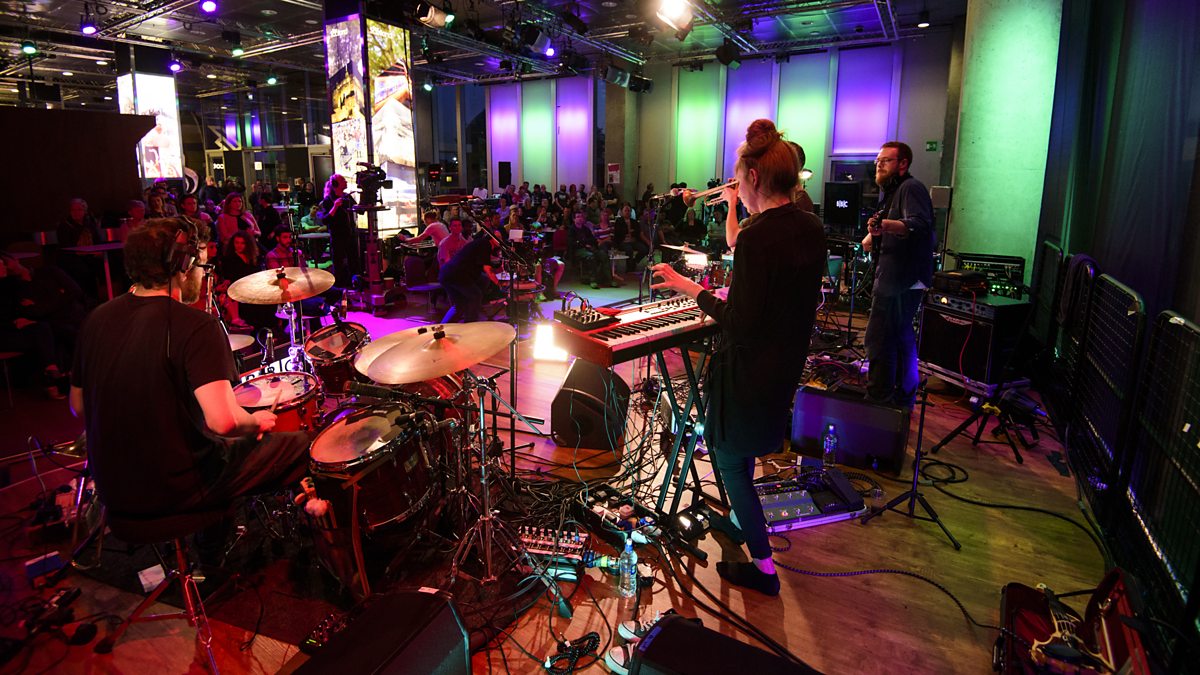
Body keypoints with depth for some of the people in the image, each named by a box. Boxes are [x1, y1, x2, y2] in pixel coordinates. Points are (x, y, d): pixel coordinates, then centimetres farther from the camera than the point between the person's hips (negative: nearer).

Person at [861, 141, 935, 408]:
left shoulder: (910, 188, -12)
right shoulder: (890, 191, 20)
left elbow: (920, 224, -30)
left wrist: (886, 225, -48)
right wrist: (874, 235, 14)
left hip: (900, 280, -11)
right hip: (901, 279, 11)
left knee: (878, 339, -11)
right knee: (901, 336, 19)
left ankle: (878, 400, -5)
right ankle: (904, 399, 32)